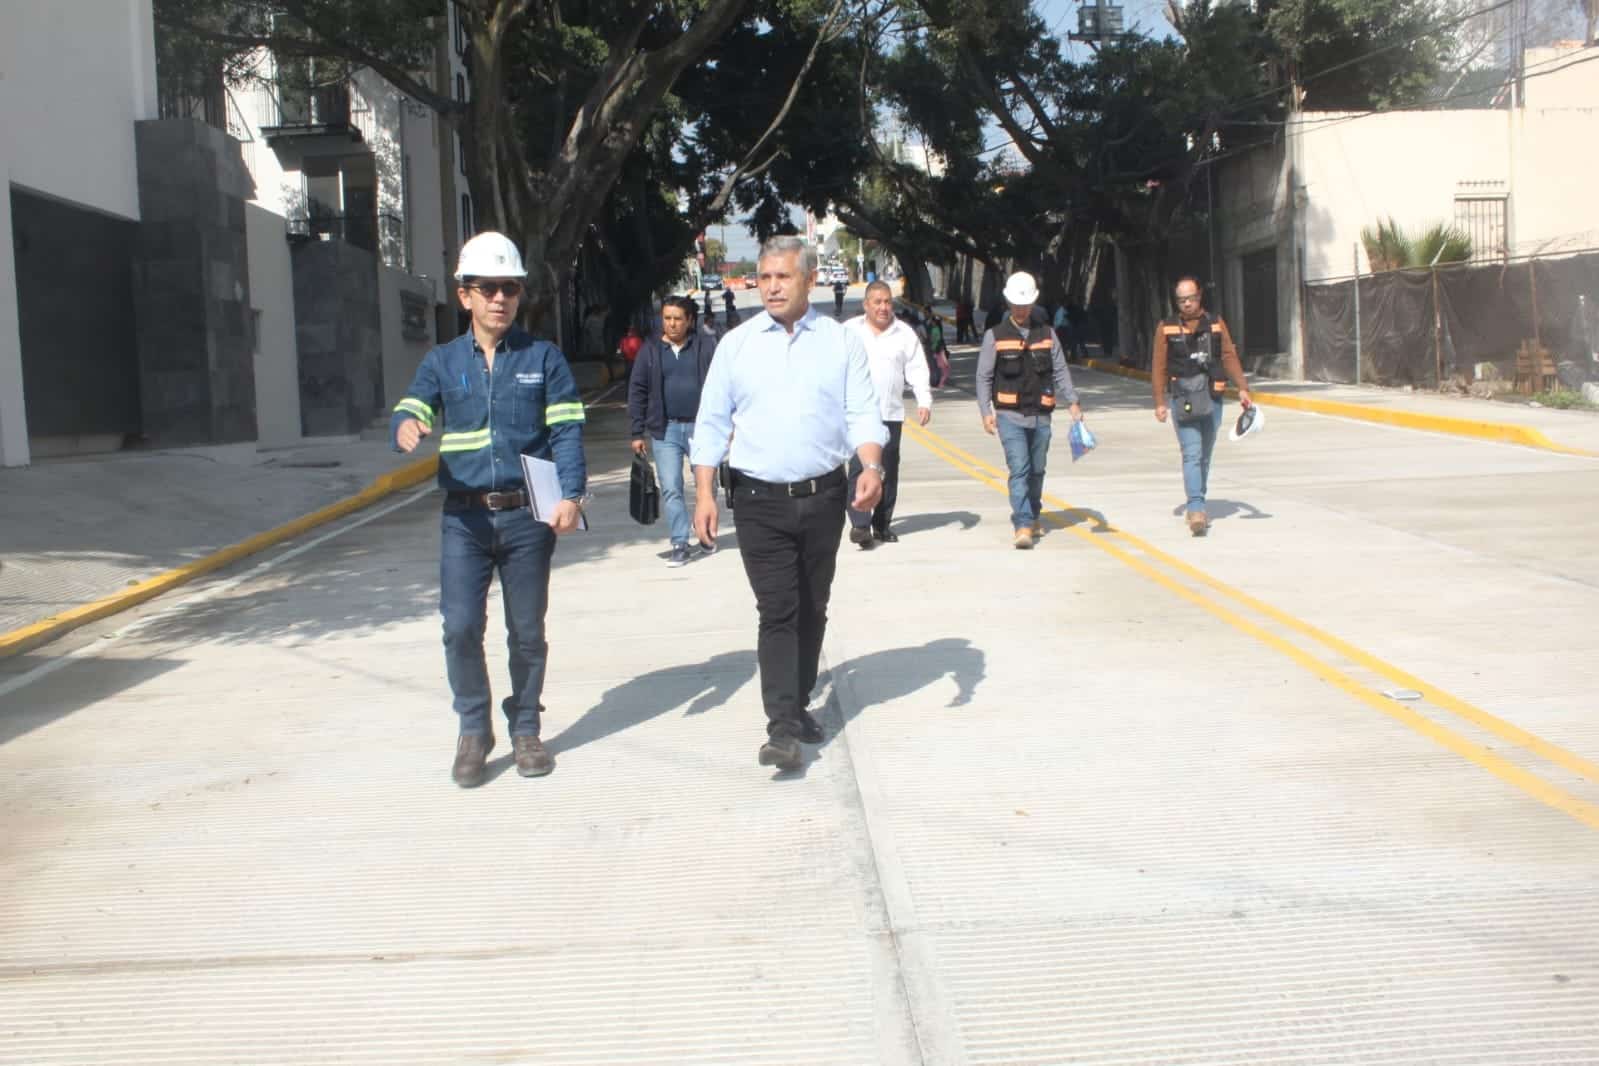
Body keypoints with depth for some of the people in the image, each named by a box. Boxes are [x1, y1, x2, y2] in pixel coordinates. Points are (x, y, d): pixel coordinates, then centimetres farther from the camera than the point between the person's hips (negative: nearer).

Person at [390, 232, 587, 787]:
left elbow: (567, 429, -2)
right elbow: (411, 411, 0)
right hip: (465, 517, 1)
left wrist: (570, 495, -16)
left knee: (527, 631, 8)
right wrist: (406, 427, -26)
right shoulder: (443, 361, 8)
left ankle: (525, 730, 25)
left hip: (528, 515, 0)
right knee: (461, 628, -6)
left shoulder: (544, 357, 4)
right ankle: (473, 730, 14)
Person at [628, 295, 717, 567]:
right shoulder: (650, 350, 4)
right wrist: (638, 432, 1)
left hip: (700, 426, -1)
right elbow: (637, 391, 5)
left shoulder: (706, 345, -1)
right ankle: (680, 544, 3)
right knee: (670, 489, -2)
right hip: (664, 430, 1)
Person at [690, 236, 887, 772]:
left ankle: (799, 704, 27)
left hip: (823, 497, 2)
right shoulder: (737, 344, 3)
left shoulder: (842, 341, 3)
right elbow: (712, 422, 4)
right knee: (777, 611, -7)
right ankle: (782, 726, -6)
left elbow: (863, 413, -1)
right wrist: (705, 493, -3)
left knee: (812, 608, 12)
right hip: (760, 501, -1)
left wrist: (872, 467, -19)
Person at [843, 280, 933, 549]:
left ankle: (881, 524, 18)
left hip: (891, 414, 2)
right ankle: (859, 525, -15)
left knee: (889, 470, 7)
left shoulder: (905, 333, 8)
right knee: (859, 467, -12)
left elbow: (917, 370, 5)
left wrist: (924, 401, -7)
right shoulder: (849, 331, 5)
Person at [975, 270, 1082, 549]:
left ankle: (1034, 516, 33)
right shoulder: (995, 335, 2)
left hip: (1040, 416, 3)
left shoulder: (1047, 333, 9)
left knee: (1037, 470, 13)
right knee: (1019, 469, -14)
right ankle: (1023, 526, -16)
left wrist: (1073, 402, -1)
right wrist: (986, 411, -8)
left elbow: (1060, 371, 10)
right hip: (1010, 415, -3)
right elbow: (983, 377, 2)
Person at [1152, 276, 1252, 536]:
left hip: (1212, 399, 3)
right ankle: (1196, 510, -20)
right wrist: (1160, 402, -5)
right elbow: (1159, 367, 1)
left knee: (1204, 456, 11)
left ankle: (1195, 506, 23)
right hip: (1184, 400, -3)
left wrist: (1242, 388, -3)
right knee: (1192, 455, -13)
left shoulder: (1216, 323, 9)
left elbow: (1229, 357, 6)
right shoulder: (1166, 329, 3)